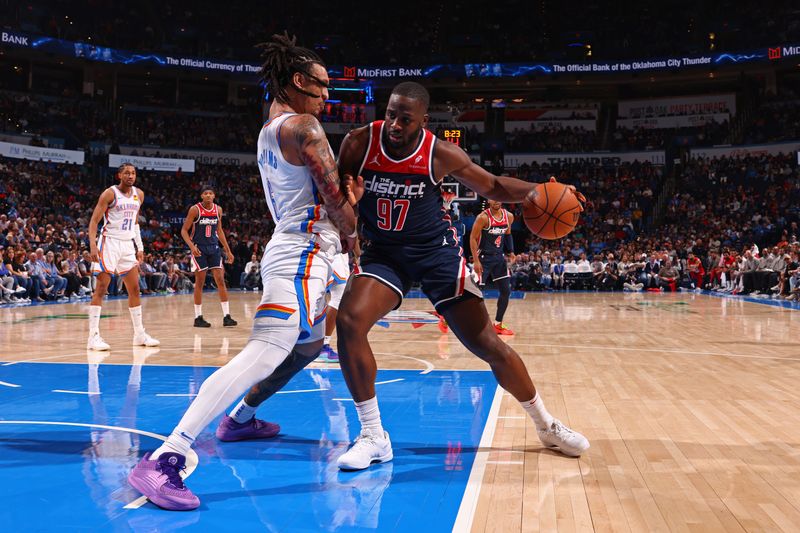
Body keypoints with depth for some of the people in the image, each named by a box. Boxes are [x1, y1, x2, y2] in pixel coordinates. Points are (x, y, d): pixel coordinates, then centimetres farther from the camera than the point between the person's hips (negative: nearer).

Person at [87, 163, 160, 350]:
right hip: (109, 242, -6)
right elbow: (94, 221, -12)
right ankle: (93, 336, -5)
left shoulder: (139, 194, 9)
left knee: (134, 289, 8)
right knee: (101, 289, -7)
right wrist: (93, 245, -24)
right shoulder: (110, 193, -10)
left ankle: (139, 334, 16)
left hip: (128, 244, 6)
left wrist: (140, 247, 15)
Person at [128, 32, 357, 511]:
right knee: (265, 353, -21)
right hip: (303, 255, -11)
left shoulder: (270, 130, 18)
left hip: (291, 249, 11)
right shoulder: (304, 126, -11)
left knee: (309, 345, 28)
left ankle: (241, 418, 40)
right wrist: (352, 235, 8)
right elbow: (336, 201, -11)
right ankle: (164, 461, -29)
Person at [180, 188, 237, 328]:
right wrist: (192, 246, -24)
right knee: (199, 282, -1)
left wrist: (228, 250, 12)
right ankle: (198, 317, 8)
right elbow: (184, 230, -8)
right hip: (199, 248, -4)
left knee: (220, 280, -2)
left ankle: (226, 316, -1)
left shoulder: (218, 210, 4)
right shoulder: (195, 209, -9)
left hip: (213, 247, 4)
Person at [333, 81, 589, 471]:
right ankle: (373, 436, -8)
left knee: (487, 343, -4)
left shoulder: (441, 155, -14)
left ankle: (546, 426, 19)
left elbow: (492, 186, 1)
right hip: (382, 251, 1)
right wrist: (348, 201, -26)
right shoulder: (359, 143, -12)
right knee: (349, 321, -24)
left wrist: (539, 191, -16)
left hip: (436, 250, -1)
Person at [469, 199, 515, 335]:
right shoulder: (483, 217, -17)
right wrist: (476, 261, -20)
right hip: (484, 257, -6)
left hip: (499, 257, 6)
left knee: (506, 291, 4)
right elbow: (473, 238, -15)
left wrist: (510, 252, 3)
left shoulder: (509, 217, 0)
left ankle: (498, 324, 17)